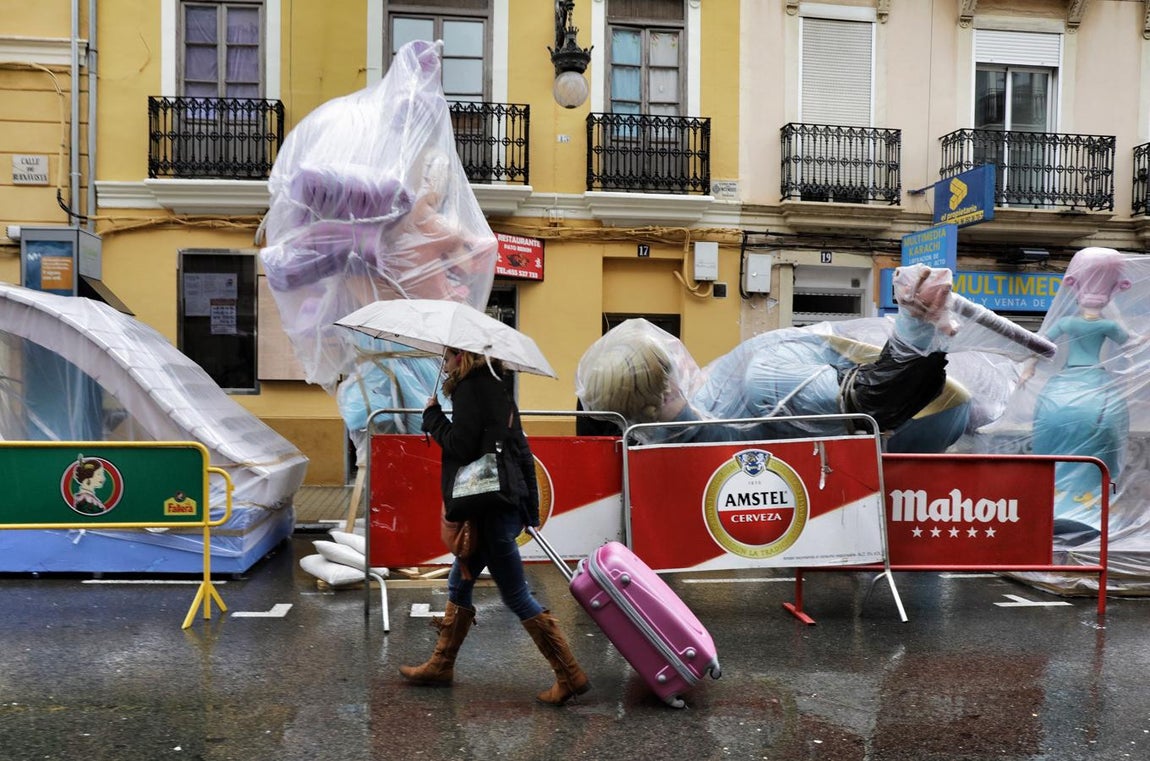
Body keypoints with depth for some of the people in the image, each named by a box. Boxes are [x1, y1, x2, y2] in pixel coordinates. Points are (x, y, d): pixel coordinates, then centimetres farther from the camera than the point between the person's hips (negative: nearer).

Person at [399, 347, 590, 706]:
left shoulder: (470, 388, -11)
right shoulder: (498, 389, 15)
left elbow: (461, 445, -21)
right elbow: (521, 451, 16)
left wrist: (432, 415, -4)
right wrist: (531, 508, 19)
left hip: (489, 509, -10)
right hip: (506, 504, 10)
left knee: (517, 597, -3)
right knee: (459, 584, 19)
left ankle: (571, 676, 3)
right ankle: (441, 665, 31)